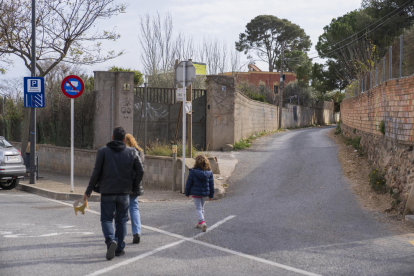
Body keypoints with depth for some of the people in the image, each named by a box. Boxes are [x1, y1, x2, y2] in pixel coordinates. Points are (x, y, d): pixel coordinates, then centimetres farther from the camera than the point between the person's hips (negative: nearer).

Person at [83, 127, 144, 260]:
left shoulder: (103, 151, -3)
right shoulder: (132, 153, 2)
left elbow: (96, 172, -6)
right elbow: (140, 171, 0)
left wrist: (88, 191, 2)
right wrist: (134, 188, 14)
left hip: (107, 192, -2)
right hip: (124, 193, 2)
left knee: (106, 219, 6)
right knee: (121, 220, 14)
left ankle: (111, 241, -20)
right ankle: (119, 248, 14)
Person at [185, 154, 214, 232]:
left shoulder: (193, 172, -14)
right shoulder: (209, 172, -3)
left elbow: (189, 183, -8)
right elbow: (211, 184, 4)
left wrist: (187, 193, 6)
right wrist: (211, 195, 14)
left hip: (196, 193, -4)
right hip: (205, 193, 4)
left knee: (198, 208, 2)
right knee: (202, 208, 19)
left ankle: (202, 222, -18)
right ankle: (200, 223, 28)